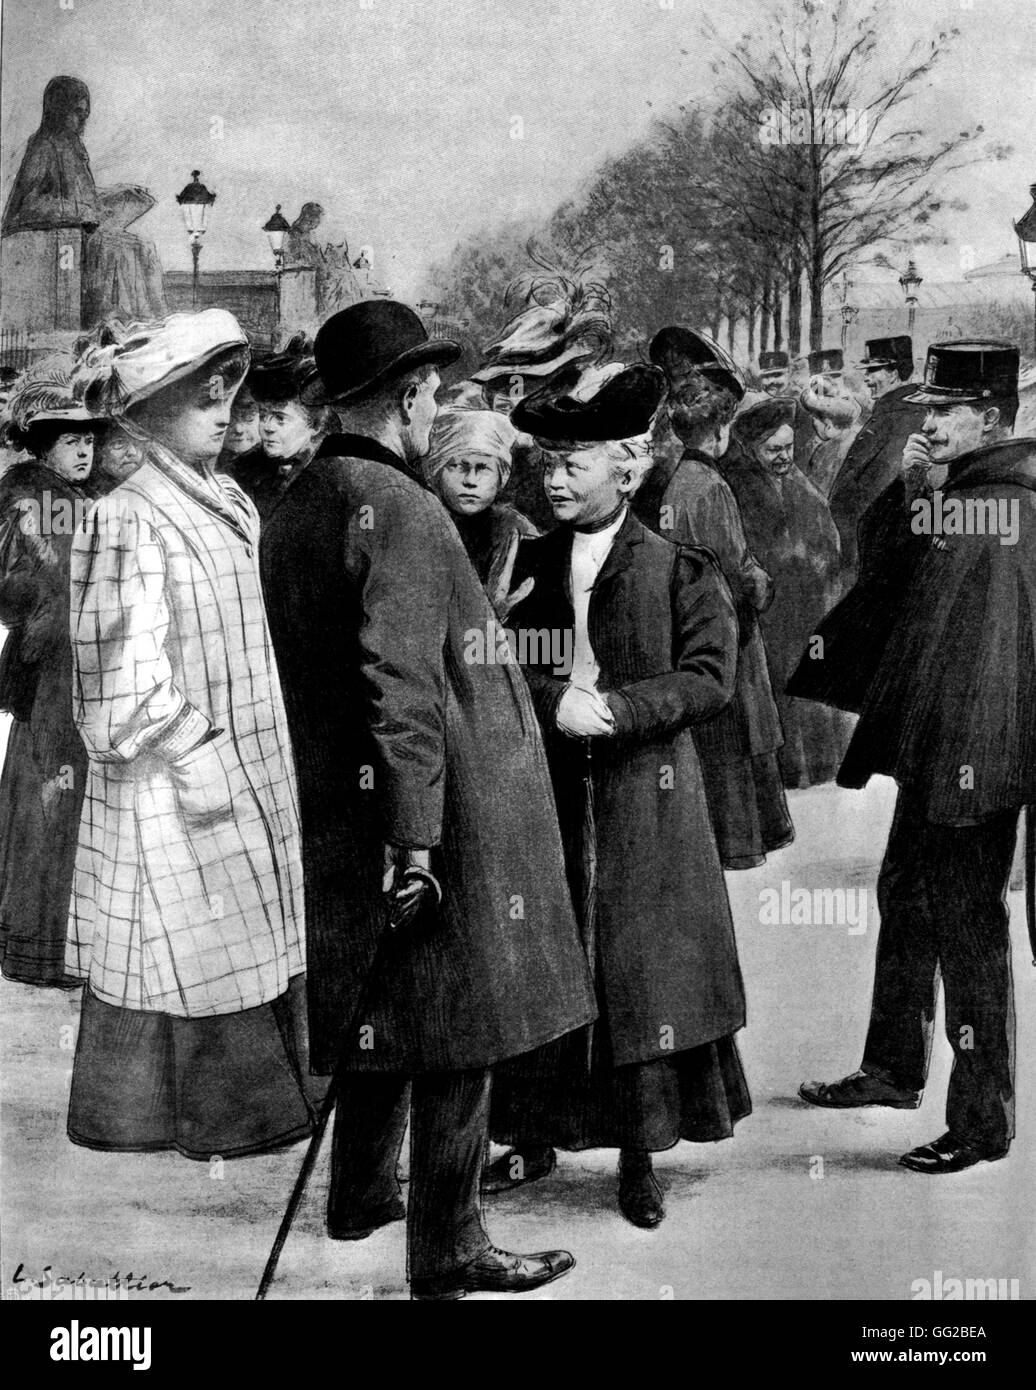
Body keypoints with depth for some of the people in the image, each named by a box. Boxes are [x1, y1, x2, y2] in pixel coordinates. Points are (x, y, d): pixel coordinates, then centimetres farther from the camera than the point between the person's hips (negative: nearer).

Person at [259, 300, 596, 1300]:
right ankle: (444, 1247, 13)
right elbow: (400, 680, -23)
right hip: (444, 807, -9)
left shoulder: (292, 504, 9)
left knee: (383, 1005, 22)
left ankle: (360, 1194, 37)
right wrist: (415, 836, -22)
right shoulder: (397, 507, -18)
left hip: (334, 805, 9)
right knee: (455, 1029, 3)